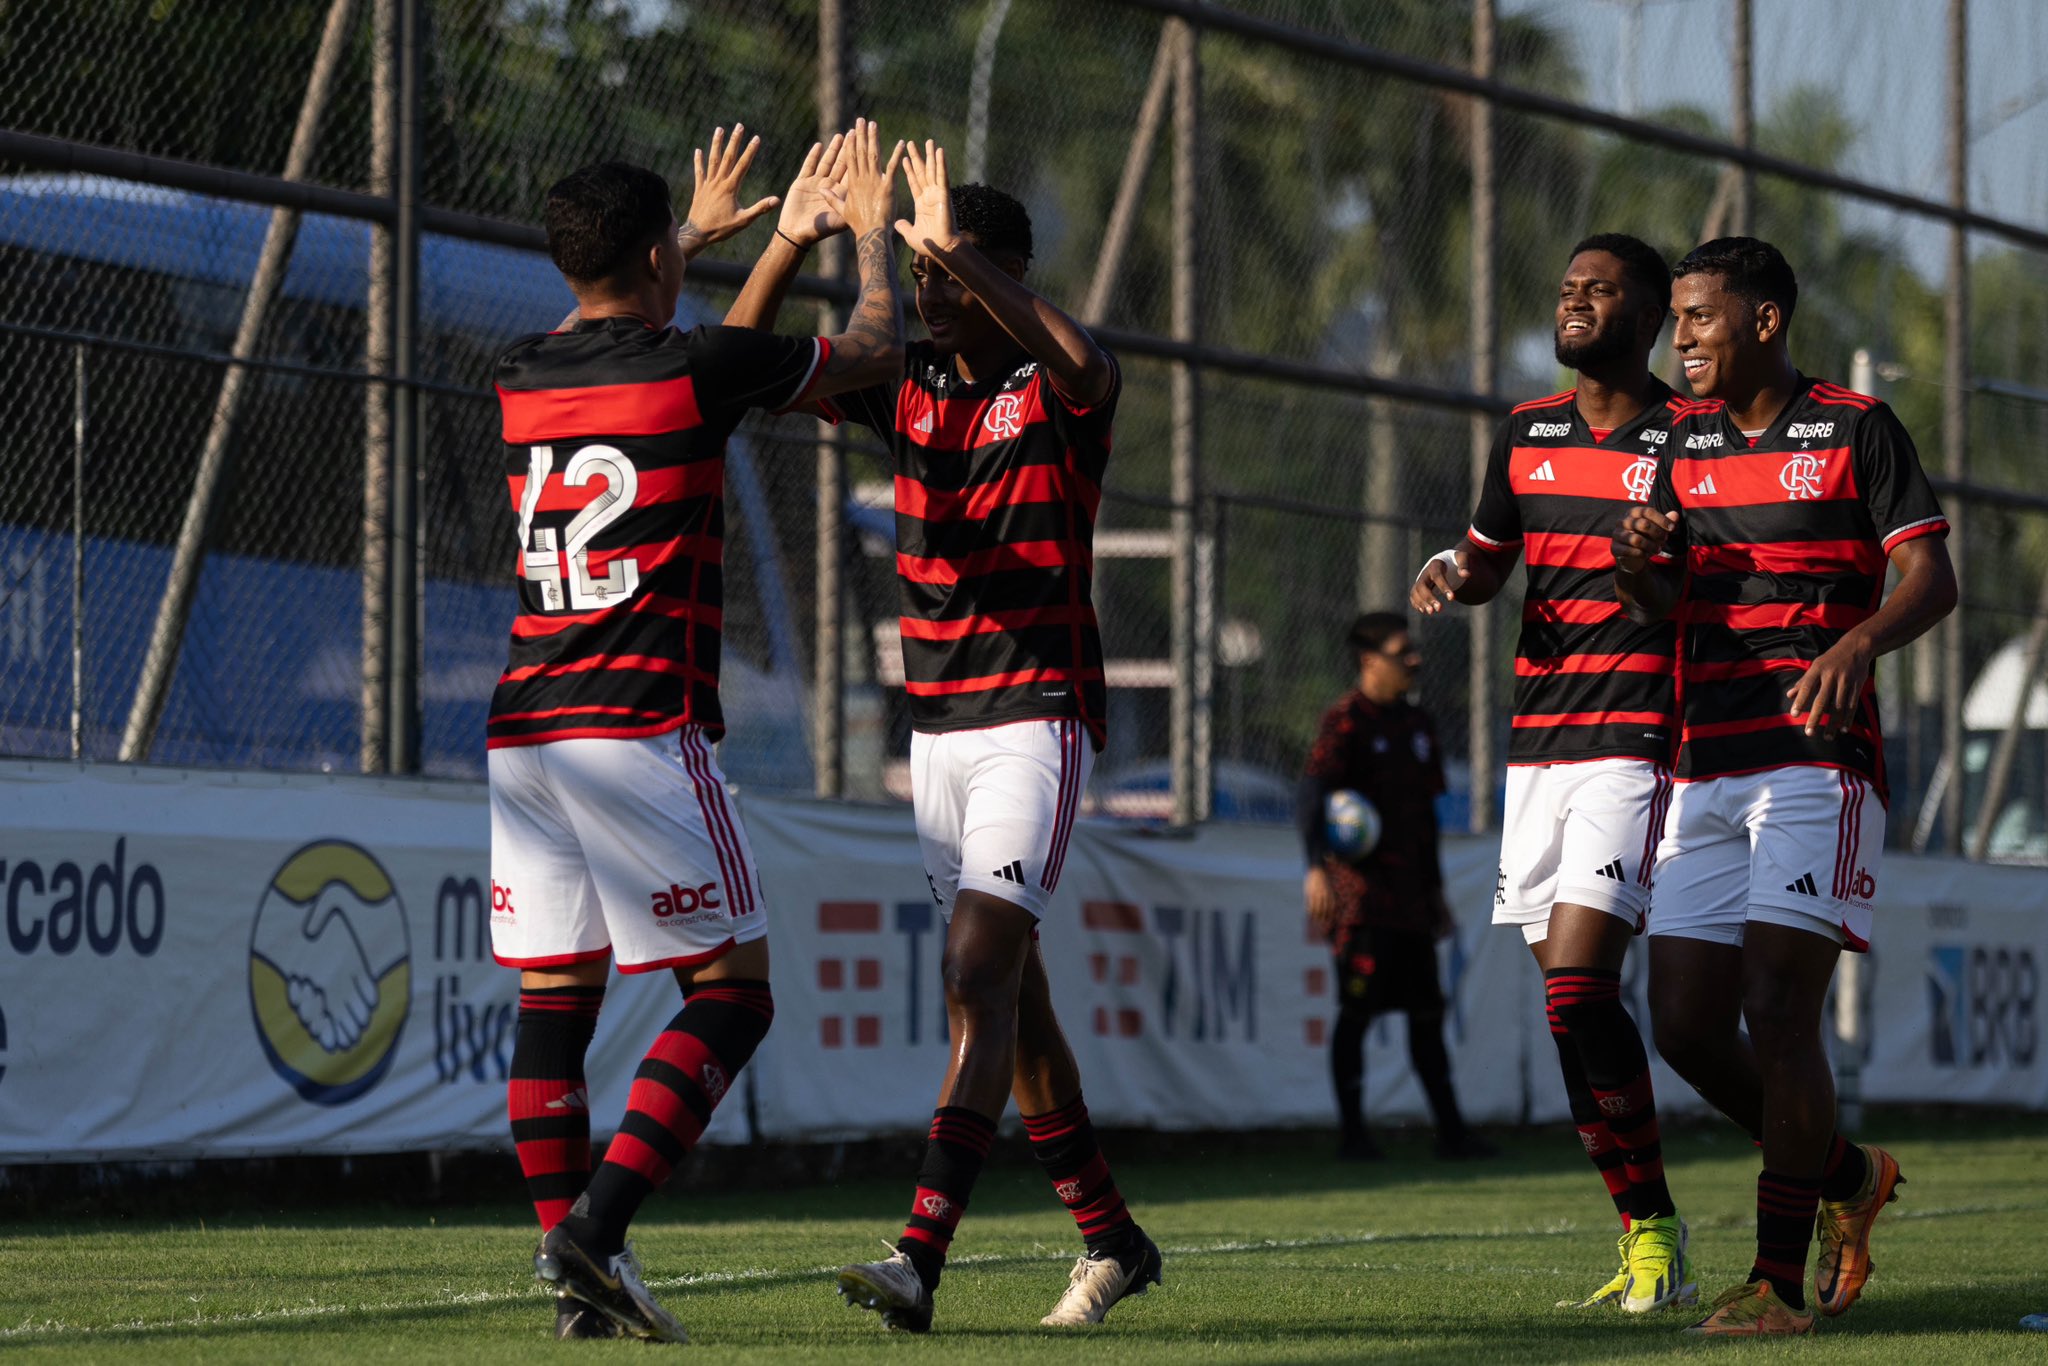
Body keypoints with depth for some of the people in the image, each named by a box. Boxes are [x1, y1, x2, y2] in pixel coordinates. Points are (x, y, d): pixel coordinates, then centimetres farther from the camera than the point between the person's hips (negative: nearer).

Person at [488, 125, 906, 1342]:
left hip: (525, 731, 6)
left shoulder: (521, 378, 11)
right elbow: (875, 350, 10)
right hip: (642, 731, -6)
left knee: (554, 1000, 7)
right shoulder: (700, 366, -6)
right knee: (730, 992, 0)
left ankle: (578, 1279, 3)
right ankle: (598, 1223, -15)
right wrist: (873, 230, 29)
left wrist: (695, 236, 51)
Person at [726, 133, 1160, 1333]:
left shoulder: (1056, 390, -8)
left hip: (1038, 718, -7)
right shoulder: (910, 387, 9)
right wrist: (793, 244, -10)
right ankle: (1112, 1237, 23)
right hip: (937, 725, 7)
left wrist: (956, 250, -34)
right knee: (1010, 994, 11)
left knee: (981, 974, -17)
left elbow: (1084, 364, -33)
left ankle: (921, 1258, -27)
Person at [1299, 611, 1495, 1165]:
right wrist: (1317, 866, -34)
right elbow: (1311, 793, -19)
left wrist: (1435, 890, 23)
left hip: (1410, 897, 7)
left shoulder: (1417, 724, 17)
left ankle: (1450, 1130, 12)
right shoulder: (1345, 721, -8)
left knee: (1427, 1011, 8)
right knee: (1356, 1012, -5)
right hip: (1359, 895, -7)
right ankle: (1353, 1134, -1)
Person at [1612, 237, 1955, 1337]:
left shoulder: (1855, 429, 0)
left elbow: (1931, 579, -7)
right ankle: (1847, 1177, 24)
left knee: (1777, 1011, -15)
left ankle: (1780, 1280, -11)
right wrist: (1638, 560, -8)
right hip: (1709, 770, 6)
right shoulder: (1683, 443, 16)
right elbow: (1659, 608, 16)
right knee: (1686, 1027, 1)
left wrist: (1856, 643, -26)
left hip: (1819, 761, -6)